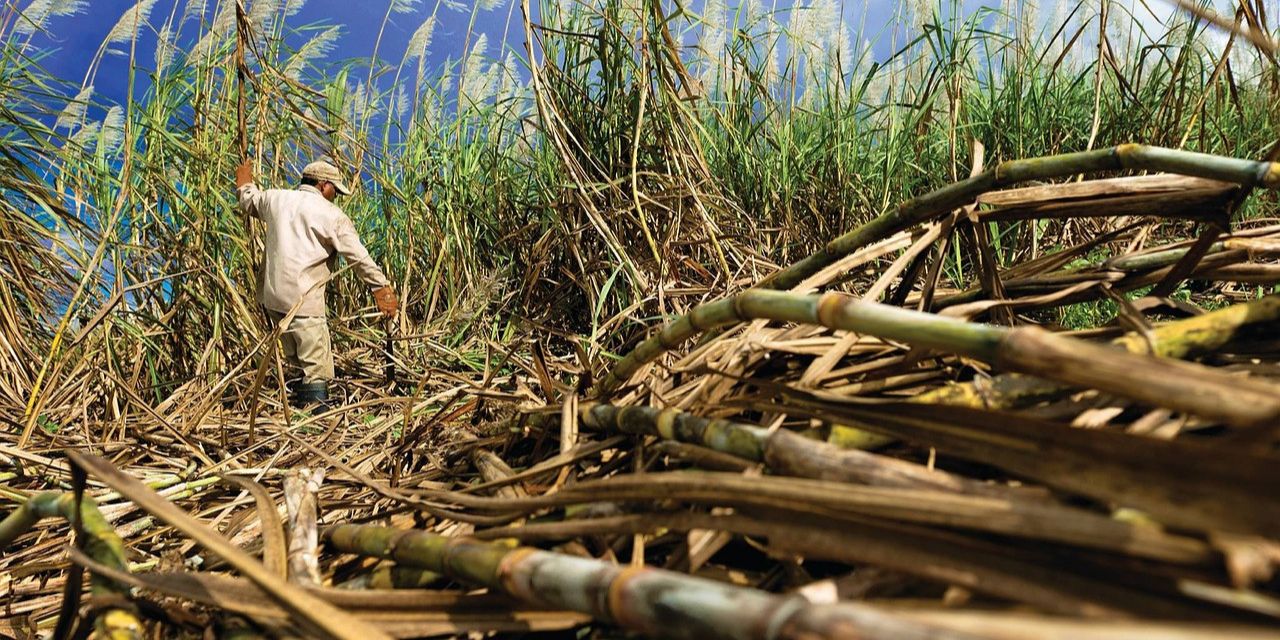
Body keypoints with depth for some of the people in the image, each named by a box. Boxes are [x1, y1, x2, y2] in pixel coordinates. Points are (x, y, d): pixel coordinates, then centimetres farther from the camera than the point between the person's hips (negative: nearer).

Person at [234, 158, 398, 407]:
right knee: (317, 368, -5)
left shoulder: (276, 198, 12)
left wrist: (244, 185, 55)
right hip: (303, 299, -7)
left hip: (272, 295, 7)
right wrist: (382, 287, -1)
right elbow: (360, 258, -6)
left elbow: (249, 202, 34)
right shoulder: (332, 215, -4)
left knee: (300, 361, 19)